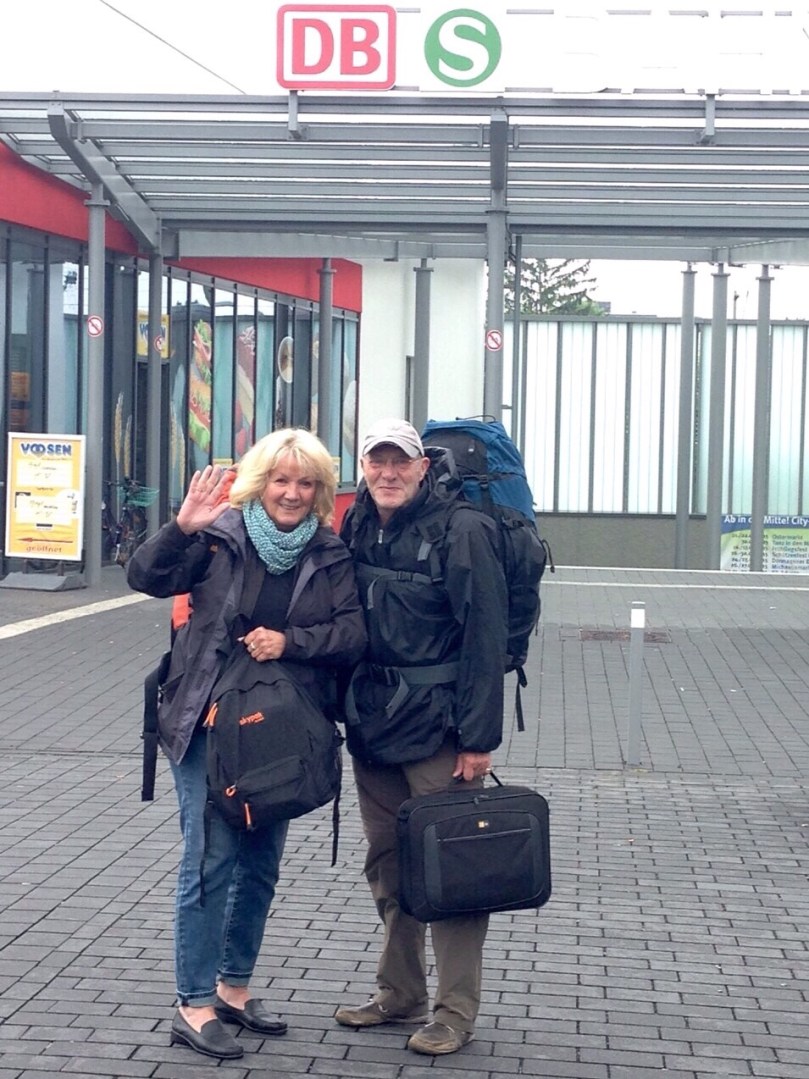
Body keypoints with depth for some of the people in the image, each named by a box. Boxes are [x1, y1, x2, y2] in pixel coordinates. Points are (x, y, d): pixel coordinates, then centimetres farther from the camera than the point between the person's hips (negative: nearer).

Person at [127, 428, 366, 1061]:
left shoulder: (332, 555, 5)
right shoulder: (220, 534, -3)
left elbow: (354, 634, -2)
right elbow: (148, 578, -12)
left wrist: (290, 641, -17)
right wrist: (182, 529, -28)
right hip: (209, 723, -4)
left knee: (262, 863, 13)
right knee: (210, 859, -7)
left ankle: (234, 987, 29)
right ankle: (194, 1005, 2)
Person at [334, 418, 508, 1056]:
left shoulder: (462, 531, -11)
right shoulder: (357, 530, 8)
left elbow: (484, 639, -13)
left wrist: (479, 738, -16)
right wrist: (345, 710, 8)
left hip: (437, 729, -7)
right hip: (372, 725, 7)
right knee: (387, 864, 14)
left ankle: (456, 1013, 8)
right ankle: (400, 994, 27)